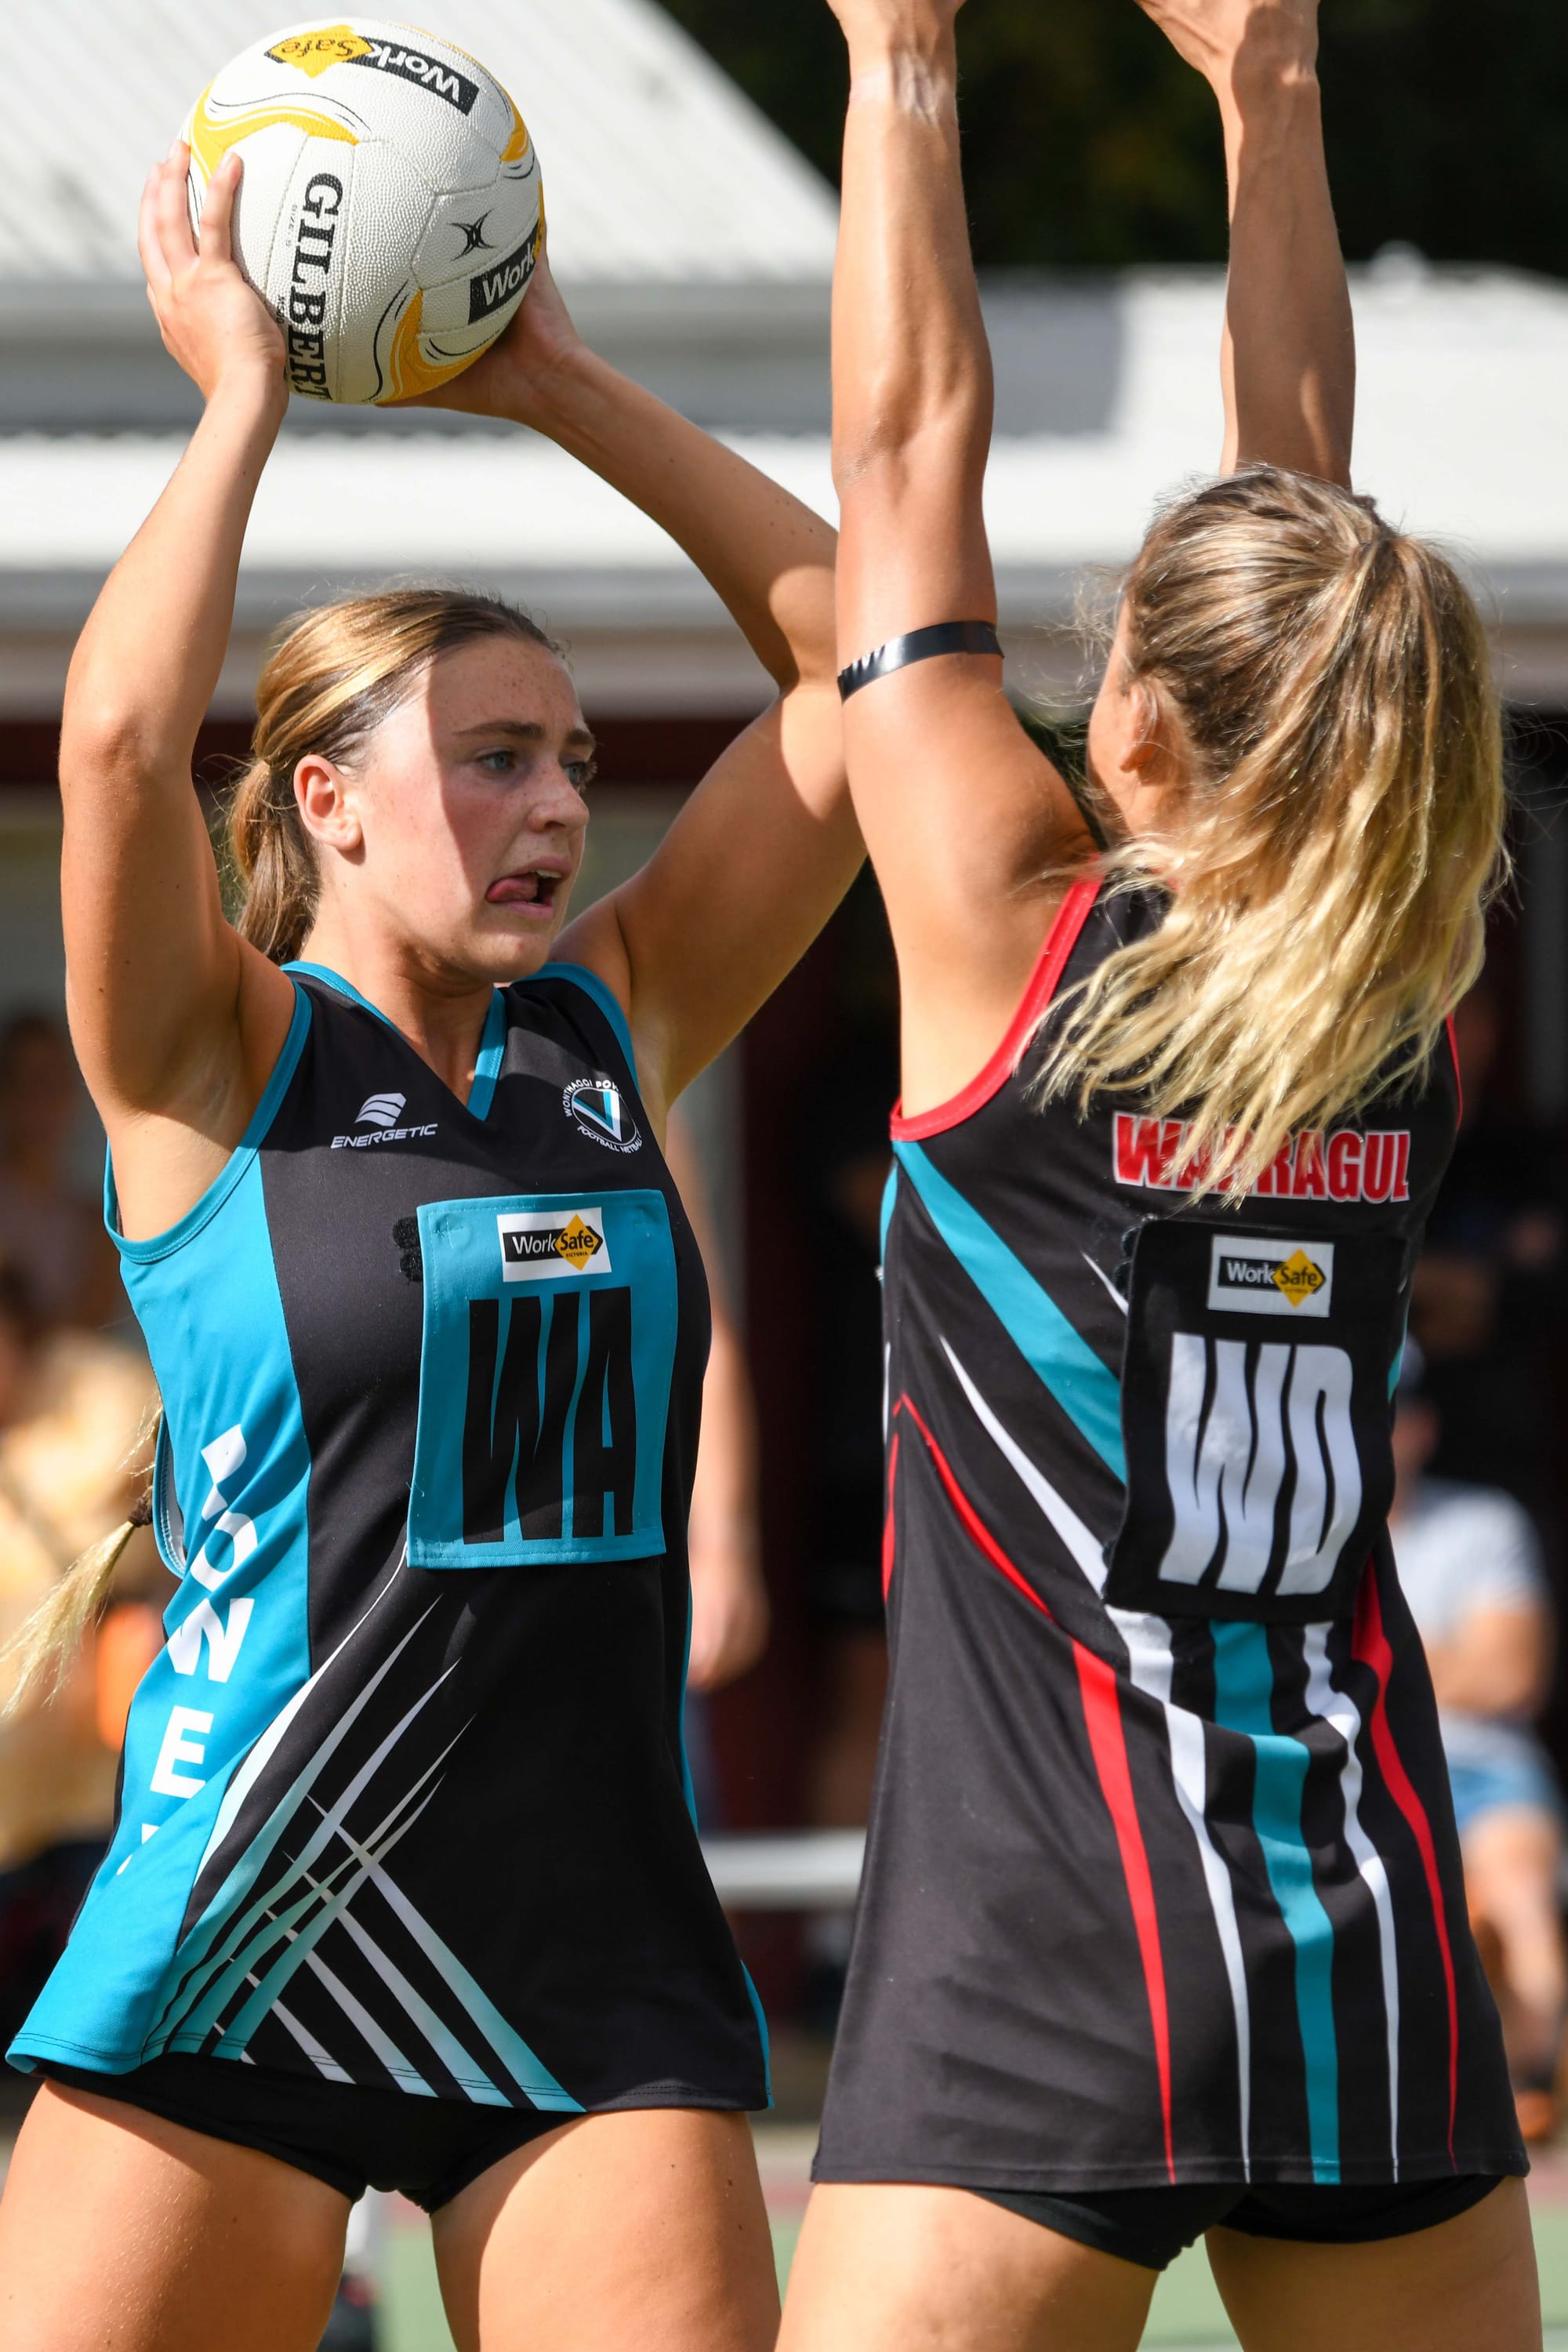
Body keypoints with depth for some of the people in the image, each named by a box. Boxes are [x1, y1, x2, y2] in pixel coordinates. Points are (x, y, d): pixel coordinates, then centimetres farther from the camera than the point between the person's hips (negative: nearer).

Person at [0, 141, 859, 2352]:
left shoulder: (620, 1030, 10)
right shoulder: (217, 1062, -2)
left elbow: (855, 665, 8)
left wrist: (561, 387, 5)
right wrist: (244, 386, -10)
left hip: (597, 1951, 4)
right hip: (253, 1941, -4)